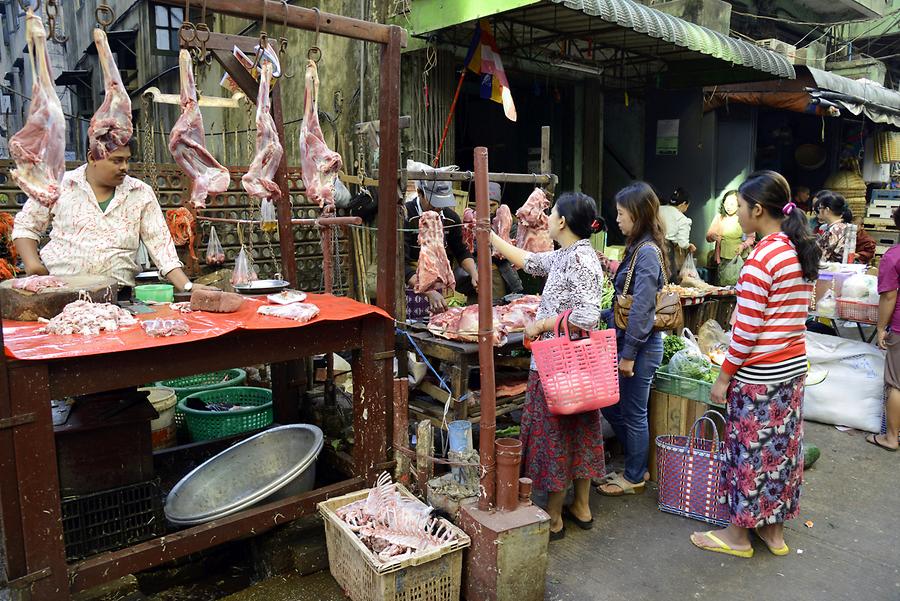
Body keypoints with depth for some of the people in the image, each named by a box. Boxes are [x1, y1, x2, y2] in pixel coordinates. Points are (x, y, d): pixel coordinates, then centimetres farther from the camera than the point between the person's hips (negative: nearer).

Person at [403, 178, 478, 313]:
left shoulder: (450, 217, 2)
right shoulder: (405, 216, -18)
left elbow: (462, 252, 12)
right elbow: (401, 263, -26)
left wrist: (474, 274, -10)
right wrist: (429, 292, -37)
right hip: (411, 281, -6)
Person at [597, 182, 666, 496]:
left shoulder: (646, 252, -19)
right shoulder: (637, 248, 9)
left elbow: (642, 310, -22)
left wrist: (628, 355, -19)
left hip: (640, 346, -9)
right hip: (627, 340, 9)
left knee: (633, 413, 6)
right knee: (610, 405, 18)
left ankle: (634, 477, 25)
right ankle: (636, 465, 35)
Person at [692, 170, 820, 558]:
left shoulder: (761, 258, -21)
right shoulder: (802, 251, 6)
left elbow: (747, 329, -20)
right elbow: (796, 314, 13)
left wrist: (724, 376, -12)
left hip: (759, 375, -8)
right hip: (794, 366, 8)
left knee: (750, 448, 5)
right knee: (782, 444, 17)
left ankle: (738, 534, 20)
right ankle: (774, 529, 32)